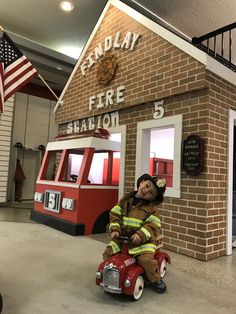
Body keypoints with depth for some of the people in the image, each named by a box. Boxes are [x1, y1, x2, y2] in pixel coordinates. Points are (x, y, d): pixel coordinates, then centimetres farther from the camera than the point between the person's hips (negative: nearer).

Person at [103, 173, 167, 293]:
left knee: (146, 259, -23)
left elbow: (152, 226, -13)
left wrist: (140, 235, -28)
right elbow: (115, 215, 0)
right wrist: (114, 229, -16)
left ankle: (156, 280, 8)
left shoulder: (152, 208, -5)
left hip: (142, 240, -3)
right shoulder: (124, 200, 3)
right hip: (122, 237, 3)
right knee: (108, 253, -7)